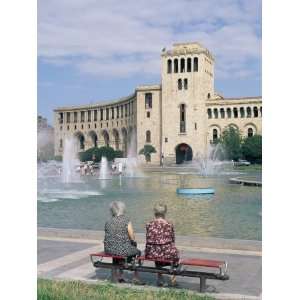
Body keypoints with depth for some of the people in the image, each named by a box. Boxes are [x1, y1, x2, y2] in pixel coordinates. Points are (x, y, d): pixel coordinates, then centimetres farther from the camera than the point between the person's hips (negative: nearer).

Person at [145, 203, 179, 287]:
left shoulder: (149, 225, -4)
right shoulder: (169, 225, -9)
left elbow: (148, 241, 5)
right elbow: (173, 241, 3)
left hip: (152, 254, 2)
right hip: (166, 253, -2)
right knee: (175, 252, 30)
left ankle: (160, 278, 39)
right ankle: (173, 278, 37)